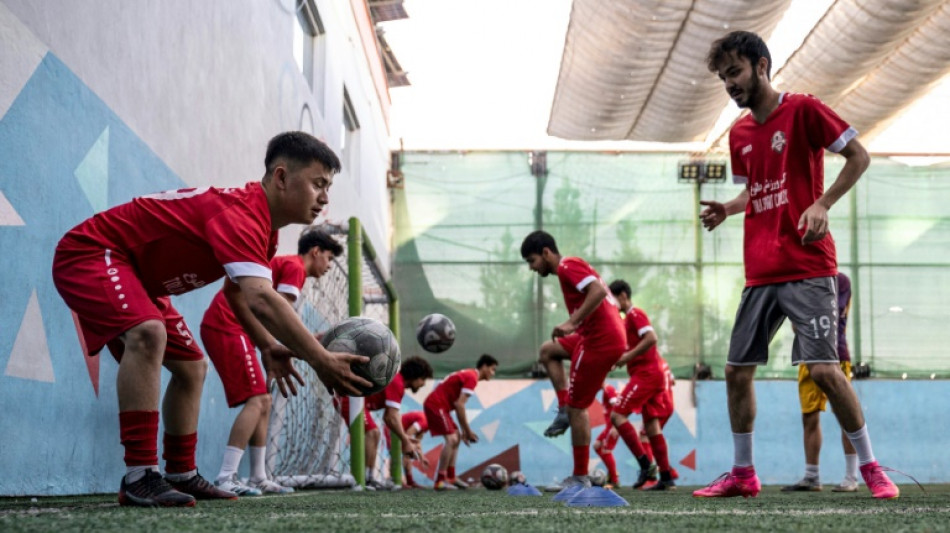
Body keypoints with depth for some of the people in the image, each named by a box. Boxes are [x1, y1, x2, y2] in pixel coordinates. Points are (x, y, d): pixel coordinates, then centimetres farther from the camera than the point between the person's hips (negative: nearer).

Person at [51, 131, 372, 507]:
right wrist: (322, 361, -45)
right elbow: (260, 299, -44)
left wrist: (267, 345, 5)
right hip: (90, 254, -11)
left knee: (192, 367, 13)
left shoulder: (263, 226, 3)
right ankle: (139, 477, -35)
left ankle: (181, 475, 22)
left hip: (134, 278, 11)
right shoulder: (240, 214, -30)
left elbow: (238, 290, 20)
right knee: (148, 334, -35)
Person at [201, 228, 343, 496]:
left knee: (262, 402, 10)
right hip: (228, 326, -11)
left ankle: (259, 479, 11)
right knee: (256, 400, -16)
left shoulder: (285, 264, 25)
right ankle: (225, 478, -23)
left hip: (218, 326, 11)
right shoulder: (294, 267, -5)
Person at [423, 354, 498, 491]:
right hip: (436, 406, -11)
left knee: (456, 437, 16)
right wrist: (467, 431, -14)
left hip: (435, 405, 11)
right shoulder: (472, 378, -13)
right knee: (451, 439, -17)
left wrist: (464, 431, 15)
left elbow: (458, 406, 19)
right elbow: (459, 405, -21)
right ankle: (440, 481, -20)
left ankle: (451, 477, 18)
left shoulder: (467, 375, 18)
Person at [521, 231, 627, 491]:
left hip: (600, 342, -10)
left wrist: (572, 322, -28)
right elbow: (611, 301, 22)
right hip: (610, 337, 10)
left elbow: (598, 291, -26)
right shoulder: (574, 266, 19)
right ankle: (564, 411, 15)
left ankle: (580, 478, 5)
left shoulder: (568, 266, -10)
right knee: (548, 350, 26)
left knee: (576, 408, -1)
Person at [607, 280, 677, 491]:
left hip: (646, 374, -10)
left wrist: (628, 357, -19)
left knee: (617, 415, -12)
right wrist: (620, 358, 11)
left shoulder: (635, 314, -7)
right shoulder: (628, 318, 22)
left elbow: (651, 338, -21)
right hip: (654, 375, 10)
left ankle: (646, 464, -15)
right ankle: (667, 478, 5)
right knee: (651, 424, 7)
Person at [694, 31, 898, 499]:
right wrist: (727, 210, 5)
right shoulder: (739, 133, 13)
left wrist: (822, 205, -17)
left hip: (808, 269, -7)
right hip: (760, 274, 7)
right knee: (737, 371, 6)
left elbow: (859, 157, -5)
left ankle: (870, 467, 2)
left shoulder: (803, 110, -6)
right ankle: (742, 474, 19)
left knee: (823, 369, -12)